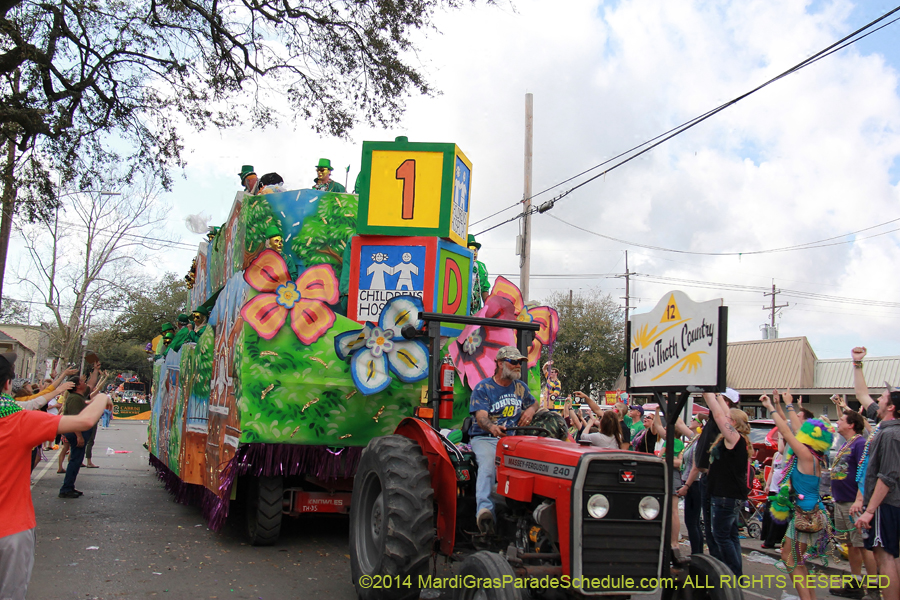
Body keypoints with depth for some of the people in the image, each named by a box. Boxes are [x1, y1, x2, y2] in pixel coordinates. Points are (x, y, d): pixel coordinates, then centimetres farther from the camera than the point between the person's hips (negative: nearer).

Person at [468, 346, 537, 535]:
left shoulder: (520, 387, 17)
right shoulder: (483, 388, 0)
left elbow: (534, 404, 34)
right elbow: (481, 417, -12)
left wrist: (530, 410, 8)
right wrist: (492, 427, -36)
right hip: (484, 438, -4)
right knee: (488, 464, -36)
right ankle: (484, 509, -49)